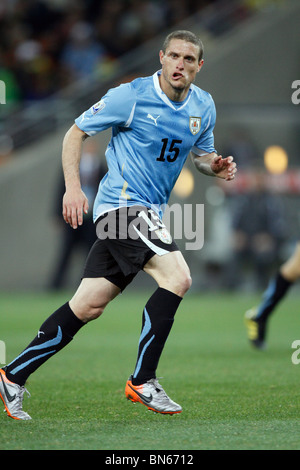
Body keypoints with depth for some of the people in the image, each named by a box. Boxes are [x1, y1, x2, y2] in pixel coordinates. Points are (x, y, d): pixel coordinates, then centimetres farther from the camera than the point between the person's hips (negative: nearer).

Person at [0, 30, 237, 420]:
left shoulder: (203, 106, 9)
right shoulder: (131, 96, -10)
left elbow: (201, 152, 24)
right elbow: (77, 132, -3)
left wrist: (217, 166, 0)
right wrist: (73, 187, -13)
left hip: (148, 211, 7)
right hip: (123, 203, -7)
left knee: (87, 307, 6)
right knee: (177, 278, -22)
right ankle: (142, 382, -13)